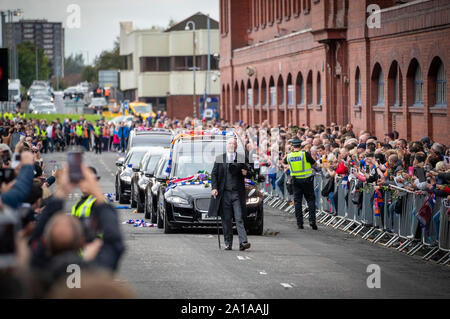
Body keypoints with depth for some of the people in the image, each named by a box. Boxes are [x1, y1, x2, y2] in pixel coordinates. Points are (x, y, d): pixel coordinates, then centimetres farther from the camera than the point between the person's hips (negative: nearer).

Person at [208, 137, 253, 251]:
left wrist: (246, 173, -11)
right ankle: (228, 243, 8)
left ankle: (243, 242, -17)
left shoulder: (242, 159, 12)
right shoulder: (219, 159, 14)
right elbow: (214, 174, 10)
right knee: (226, 219, 2)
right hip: (224, 193, 1)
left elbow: (250, 174, 13)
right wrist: (214, 188, -3)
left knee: (239, 218, -9)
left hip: (237, 194, -1)